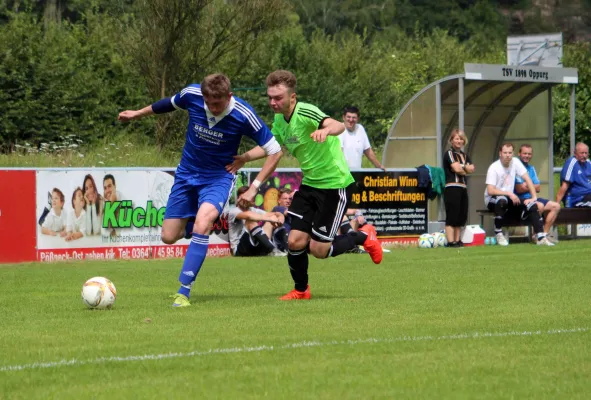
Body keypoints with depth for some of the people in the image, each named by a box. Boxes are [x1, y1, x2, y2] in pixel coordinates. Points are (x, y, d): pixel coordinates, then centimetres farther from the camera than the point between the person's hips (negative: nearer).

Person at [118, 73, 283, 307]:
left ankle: (184, 292, -26)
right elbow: (170, 104, 9)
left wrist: (254, 187, -19)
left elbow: (274, 152, -14)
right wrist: (138, 113, 22)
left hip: (219, 176, -4)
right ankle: (194, 226, 40)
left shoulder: (243, 116, -24)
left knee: (202, 223, -31)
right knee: (168, 237, 2)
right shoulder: (191, 95, -17)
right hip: (187, 174, 4)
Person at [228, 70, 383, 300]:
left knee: (319, 250, -4)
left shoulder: (305, 113, -23)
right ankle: (301, 290, 21)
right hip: (309, 184, 7)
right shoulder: (280, 120, 1)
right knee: (295, 241, -3)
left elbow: (338, 125, -43)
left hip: (335, 184, -7)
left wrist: (326, 130, -66)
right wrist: (245, 158, 8)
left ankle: (363, 236, 21)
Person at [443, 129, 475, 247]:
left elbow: (472, 169, 5)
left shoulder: (464, 156, 20)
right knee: (452, 216, -10)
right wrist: (466, 169, 4)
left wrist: (462, 166, -9)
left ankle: (457, 241, 12)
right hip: (452, 188, -8)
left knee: (461, 217, 7)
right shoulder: (449, 153, -2)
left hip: (463, 189, 8)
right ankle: (451, 242, -12)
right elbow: (456, 168, -13)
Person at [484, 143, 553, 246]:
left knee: (532, 206, -15)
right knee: (502, 200, -40)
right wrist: (509, 194, -27)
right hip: (492, 199, -5)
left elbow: (527, 179, -1)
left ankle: (541, 238, -20)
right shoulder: (494, 168, -16)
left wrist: (534, 197, -12)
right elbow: (490, 191, -24)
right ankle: (498, 234, -25)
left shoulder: (515, 162, -1)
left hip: (510, 199, 5)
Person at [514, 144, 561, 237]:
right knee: (540, 206, -33)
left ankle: (545, 233, -3)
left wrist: (526, 186, -6)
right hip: (520, 199, -9)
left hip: (531, 198, 9)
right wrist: (532, 186, -2)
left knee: (556, 206, -1)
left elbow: (537, 188, 10)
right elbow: (519, 189, -16)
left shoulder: (531, 169, 19)